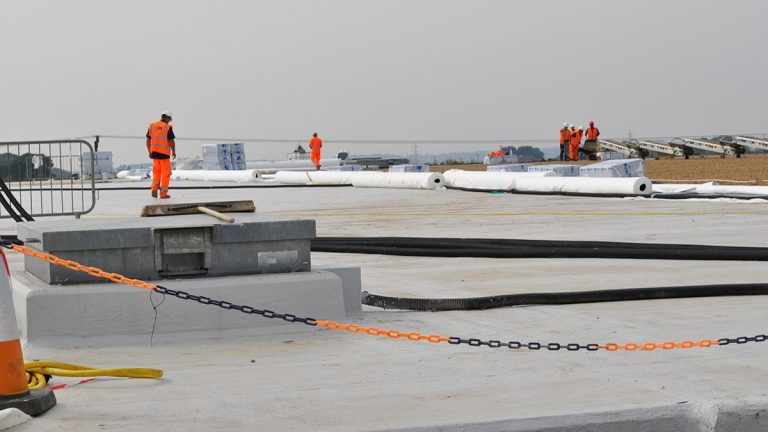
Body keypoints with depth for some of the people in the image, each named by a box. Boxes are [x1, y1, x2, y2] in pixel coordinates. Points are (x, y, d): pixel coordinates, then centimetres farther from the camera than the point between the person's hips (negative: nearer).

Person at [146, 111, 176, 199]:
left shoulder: (152, 125, 5)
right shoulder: (168, 127, -10)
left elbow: (148, 140, 8)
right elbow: (171, 141, -12)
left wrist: (150, 152, 16)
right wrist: (174, 152, 2)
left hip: (154, 152, 5)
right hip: (164, 153, -5)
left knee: (156, 171, 18)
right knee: (165, 173, 4)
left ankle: (154, 189, 4)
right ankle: (163, 193, 4)